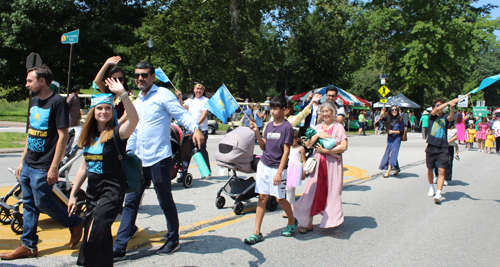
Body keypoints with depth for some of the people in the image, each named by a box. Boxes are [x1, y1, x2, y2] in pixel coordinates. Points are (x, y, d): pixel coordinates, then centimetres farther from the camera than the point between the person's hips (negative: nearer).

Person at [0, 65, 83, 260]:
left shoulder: (57, 102, -14)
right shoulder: (34, 101, 12)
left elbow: (63, 136, -17)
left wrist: (54, 167, -19)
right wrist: (22, 160, 16)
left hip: (43, 168, -8)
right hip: (28, 164, 8)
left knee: (43, 203, -1)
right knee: (28, 205, 12)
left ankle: (75, 224, 19)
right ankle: (27, 246, 21)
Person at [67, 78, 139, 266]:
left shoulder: (116, 133, -10)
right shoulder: (89, 136, 10)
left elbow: (134, 119, -32)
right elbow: (84, 167, 17)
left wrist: (123, 94, -41)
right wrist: (72, 194, 17)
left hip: (112, 189, -7)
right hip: (93, 190, 7)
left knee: (95, 235, -16)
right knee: (102, 237, 14)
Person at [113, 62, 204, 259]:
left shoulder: (163, 95, -5)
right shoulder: (136, 103, 18)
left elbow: (182, 114, -15)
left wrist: (195, 129, -34)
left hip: (159, 159, -7)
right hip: (139, 160, 7)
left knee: (166, 202, 6)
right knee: (130, 202, 7)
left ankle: (173, 240, 25)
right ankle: (119, 248, 14)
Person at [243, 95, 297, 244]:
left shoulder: (287, 127, -10)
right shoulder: (269, 125, 9)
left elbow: (286, 151, -12)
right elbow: (263, 147, 12)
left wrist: (279, 172, -17)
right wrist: (256, 132, -2)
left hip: (277, 167, -6)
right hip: (264, 165, 6)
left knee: (280, 199, 3)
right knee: (262, 197, 5)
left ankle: (292, 222, 31)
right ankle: (257, 233, 8)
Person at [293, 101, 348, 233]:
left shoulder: (338, 127, 1)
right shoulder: (318, 127, 14)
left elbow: (343, 147, -10)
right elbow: (308, 144, 5)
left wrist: (325, 150, -14)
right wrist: (317, 135, -11)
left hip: (332, 162, -3)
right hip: (317, 162, 3)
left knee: (331, 191, 1)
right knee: (313, 191, 0)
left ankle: (331, 219, 19)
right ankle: (309, 223, 4)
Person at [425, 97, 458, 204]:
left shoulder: (445, 117, 6)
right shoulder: (432, 116, 6)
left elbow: (451, 118, -17)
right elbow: (436, 110, -16)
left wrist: (452, 108, -36)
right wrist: (448, 103, -26)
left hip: (443, 148, -1)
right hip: (431, 147, 1)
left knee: (441, 171, -11)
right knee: (430, 169, 14)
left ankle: (438, 194, -13)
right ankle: (431, 187, 38)